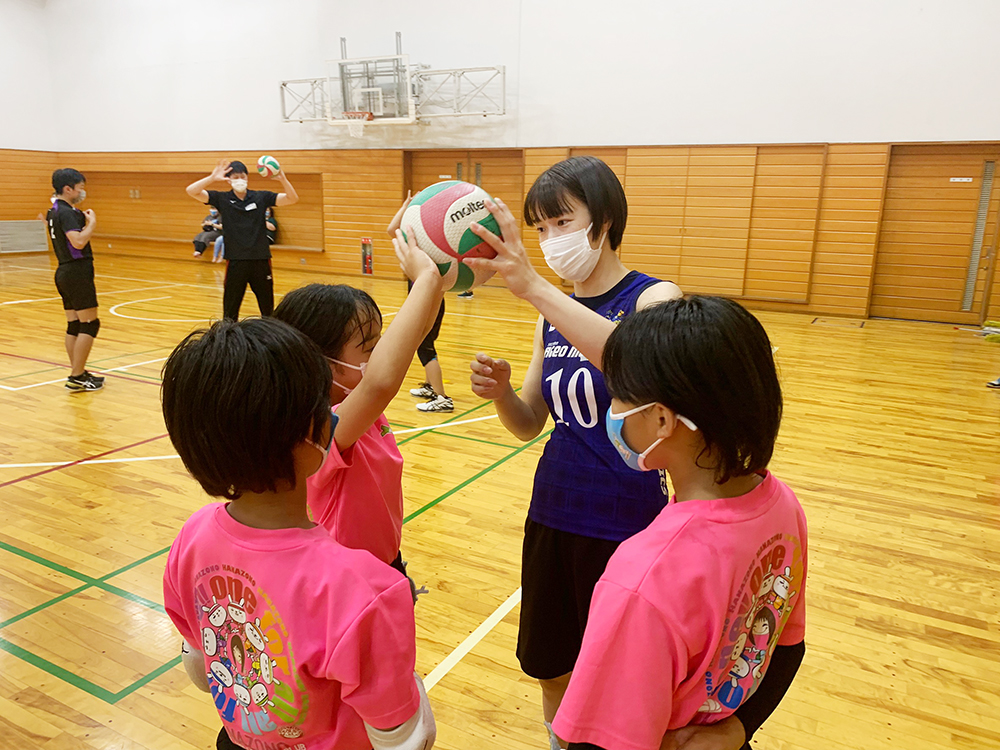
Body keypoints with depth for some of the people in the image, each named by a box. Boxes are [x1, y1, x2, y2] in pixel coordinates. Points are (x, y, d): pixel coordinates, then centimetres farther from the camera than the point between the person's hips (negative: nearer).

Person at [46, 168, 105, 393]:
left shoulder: (54, 211, 15)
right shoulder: (66, 212, -15)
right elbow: (79, 241, -28)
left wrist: (84, 220, 13)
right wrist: (92, 223, -13)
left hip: (65, 271, 10)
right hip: (77, 272, -10)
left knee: (74, 325, 12)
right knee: (89, 324, -7)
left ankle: (78, 373, 17)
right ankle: (77, 377, -6)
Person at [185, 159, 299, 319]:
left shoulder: (261, 197, 3)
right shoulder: (222, 199, 2)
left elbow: (292, 198, -4)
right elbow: (191, 191, -6)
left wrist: (282, 179, -21)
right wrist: (212, 178, -20)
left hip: (261, 260, 1)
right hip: (235, 262, 0)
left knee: (268, 310, 8)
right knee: (230, 311, 7)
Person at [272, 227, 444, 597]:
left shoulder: (363, 410, -8)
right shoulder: (324, 430, -33)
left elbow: (408, 340, -4)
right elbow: (382, 381, -54)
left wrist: (437, 280, -21)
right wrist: (425, 278, -50)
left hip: (386, 560, 8)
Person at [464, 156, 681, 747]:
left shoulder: (654, 297, -12)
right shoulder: (553, 314, 4)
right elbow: (530, 424, 6)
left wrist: (530, 284, -45)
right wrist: (501, 391, -16)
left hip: (627, 522, -5)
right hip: (554, 514, 5)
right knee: (548, 666, 20)